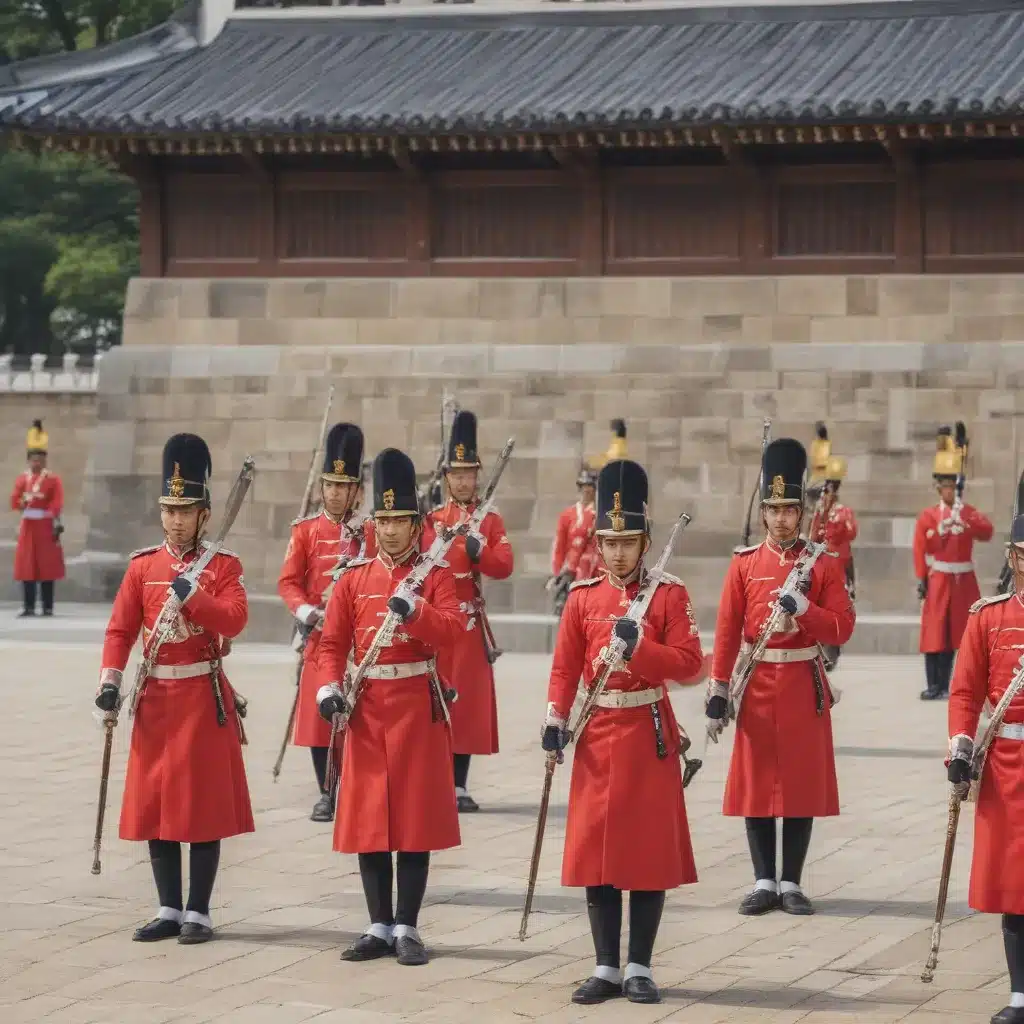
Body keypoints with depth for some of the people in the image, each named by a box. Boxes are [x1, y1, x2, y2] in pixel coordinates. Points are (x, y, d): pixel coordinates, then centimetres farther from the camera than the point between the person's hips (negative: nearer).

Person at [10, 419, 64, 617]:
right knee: (26, 566, 0)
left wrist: (57, 523, -19)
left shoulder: (53, 479, 0)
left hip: (45, 526, -4)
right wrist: (24, 501, -13)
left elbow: (57, 504, -9)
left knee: (47, 567, -3)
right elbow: (15, 502, 7)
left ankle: (48, 608, 0)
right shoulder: (22, 479, 14)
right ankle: (29, 607, 3)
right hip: (28, 526, 4)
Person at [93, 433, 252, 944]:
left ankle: (198, 912, 5)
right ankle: (169, 910, 14)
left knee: (204, 805, -1)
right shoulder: (142, 566, 7)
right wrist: (110, 681, -10)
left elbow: (235, 619, -16)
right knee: (154, 804, 5)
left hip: (205, 696, -3)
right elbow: (120, 629, 2)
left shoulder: (223, 565, -2)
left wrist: (193, 596, -27)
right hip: (156, 696, 4)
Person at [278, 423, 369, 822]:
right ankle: (327, 793, 9)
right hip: (320, 635, 0)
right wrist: (304, 610, -16)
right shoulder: (306, 529, 5)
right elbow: (288, 581, 1)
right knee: (318, 712, 0)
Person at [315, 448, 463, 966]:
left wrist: (415, 610, -31)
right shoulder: (354, 577, 8)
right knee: (367, 815, 3)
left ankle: (407, 928, 5)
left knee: (416, 814, -2)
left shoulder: (436, 574, 0)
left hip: (417, 704, -3)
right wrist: (329, 687, -8)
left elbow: (452, 630, -15)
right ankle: (379, 927, 12)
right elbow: (332, 642, 7)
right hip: (367, 706, 3)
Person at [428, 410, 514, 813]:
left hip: (470, 621, 1)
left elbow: (504, 566, -4)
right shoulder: (430, 519, 6)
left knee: (467, 698, 1)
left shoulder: (490, 520, 7)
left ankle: (459, 785, 7)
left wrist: (479, 552, -20)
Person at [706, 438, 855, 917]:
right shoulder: (744, 563, 3)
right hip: (757, 685, 1)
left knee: (802, 783, 2)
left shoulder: (824, 564, 1)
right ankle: (764, 882, 10)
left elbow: (841, 628, -5)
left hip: (804, 685, -1)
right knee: (756, 782, 3)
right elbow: (727, 631, 1)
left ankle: (791, 882, 9)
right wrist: (718, 690, -4)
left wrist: (802, 608, -21)